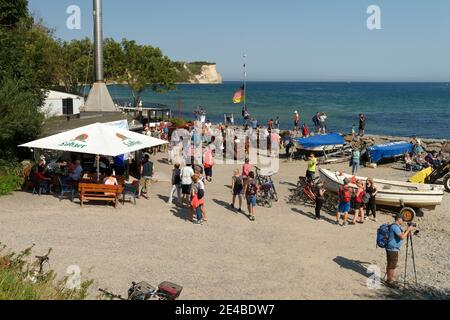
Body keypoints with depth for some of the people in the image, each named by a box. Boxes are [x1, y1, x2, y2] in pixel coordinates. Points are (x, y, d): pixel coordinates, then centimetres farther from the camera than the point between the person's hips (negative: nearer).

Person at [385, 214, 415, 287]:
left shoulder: (396, 226, 14)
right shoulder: (395, 227, -19)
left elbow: (403, 236, 18)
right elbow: (402, 237, -27)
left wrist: (408, 231, 6)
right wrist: (408, 230, -17)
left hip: (390, 248, 10)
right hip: (393, 249, -10)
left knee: (389, 265, 16)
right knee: (392, 266, -3)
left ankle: (389, 280, 25)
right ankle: (390, 282, 3)